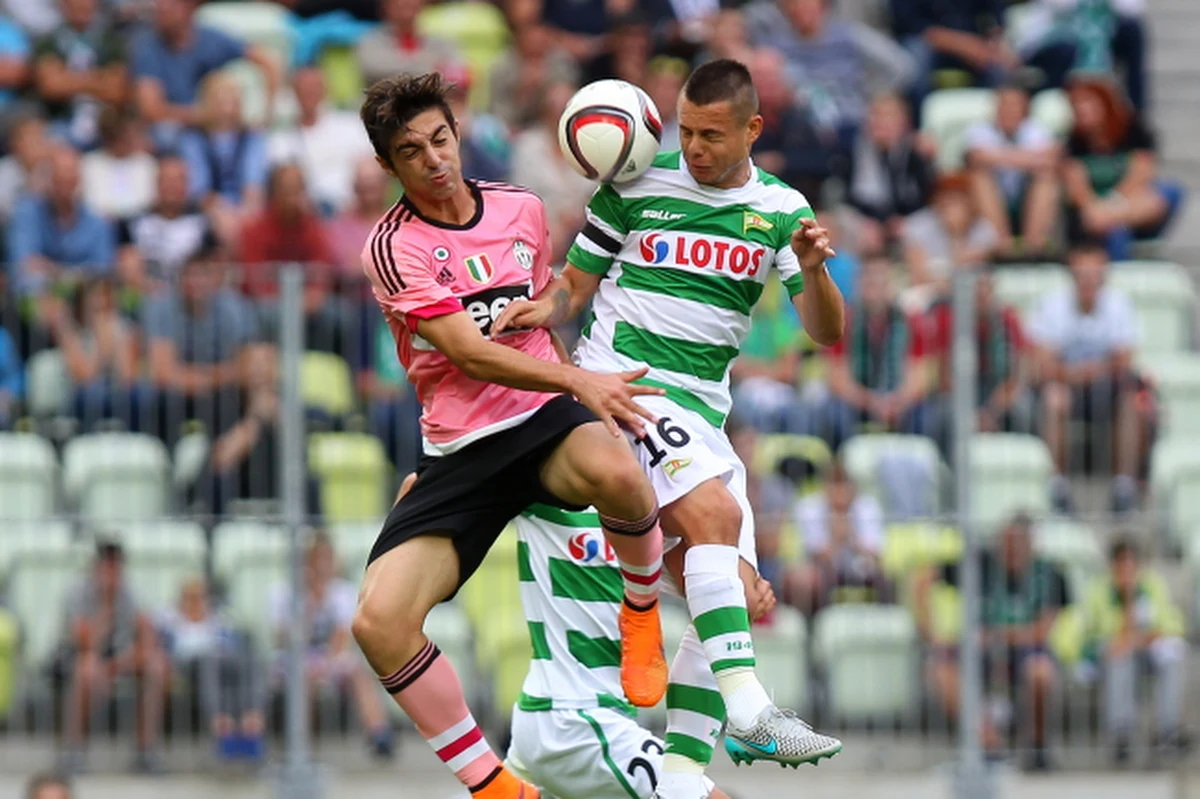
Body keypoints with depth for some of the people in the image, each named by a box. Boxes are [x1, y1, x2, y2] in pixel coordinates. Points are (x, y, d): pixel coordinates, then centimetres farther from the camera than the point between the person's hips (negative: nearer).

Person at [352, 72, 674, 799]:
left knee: (615, 472, -38)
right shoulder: (393, 247, -6)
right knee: (379, 620, -22)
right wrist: (579, 379, -26)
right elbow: (471, 355, -16)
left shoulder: (522, 210, 8)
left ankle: (643, 616, -5)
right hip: (460, 451, -1)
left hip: (543, 417, 1)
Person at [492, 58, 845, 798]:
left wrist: (814, 270, -18)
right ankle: (749, 713, -37)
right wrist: (543, 309, -13)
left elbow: (827, 332, 2)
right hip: (622, 377, -5)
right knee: (714, 511, -29)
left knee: (736, 596, -3)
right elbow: (577, 282, 9)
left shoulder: (781, 209, 7)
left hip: (704, 407, 5)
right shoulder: (636, 186, -1)